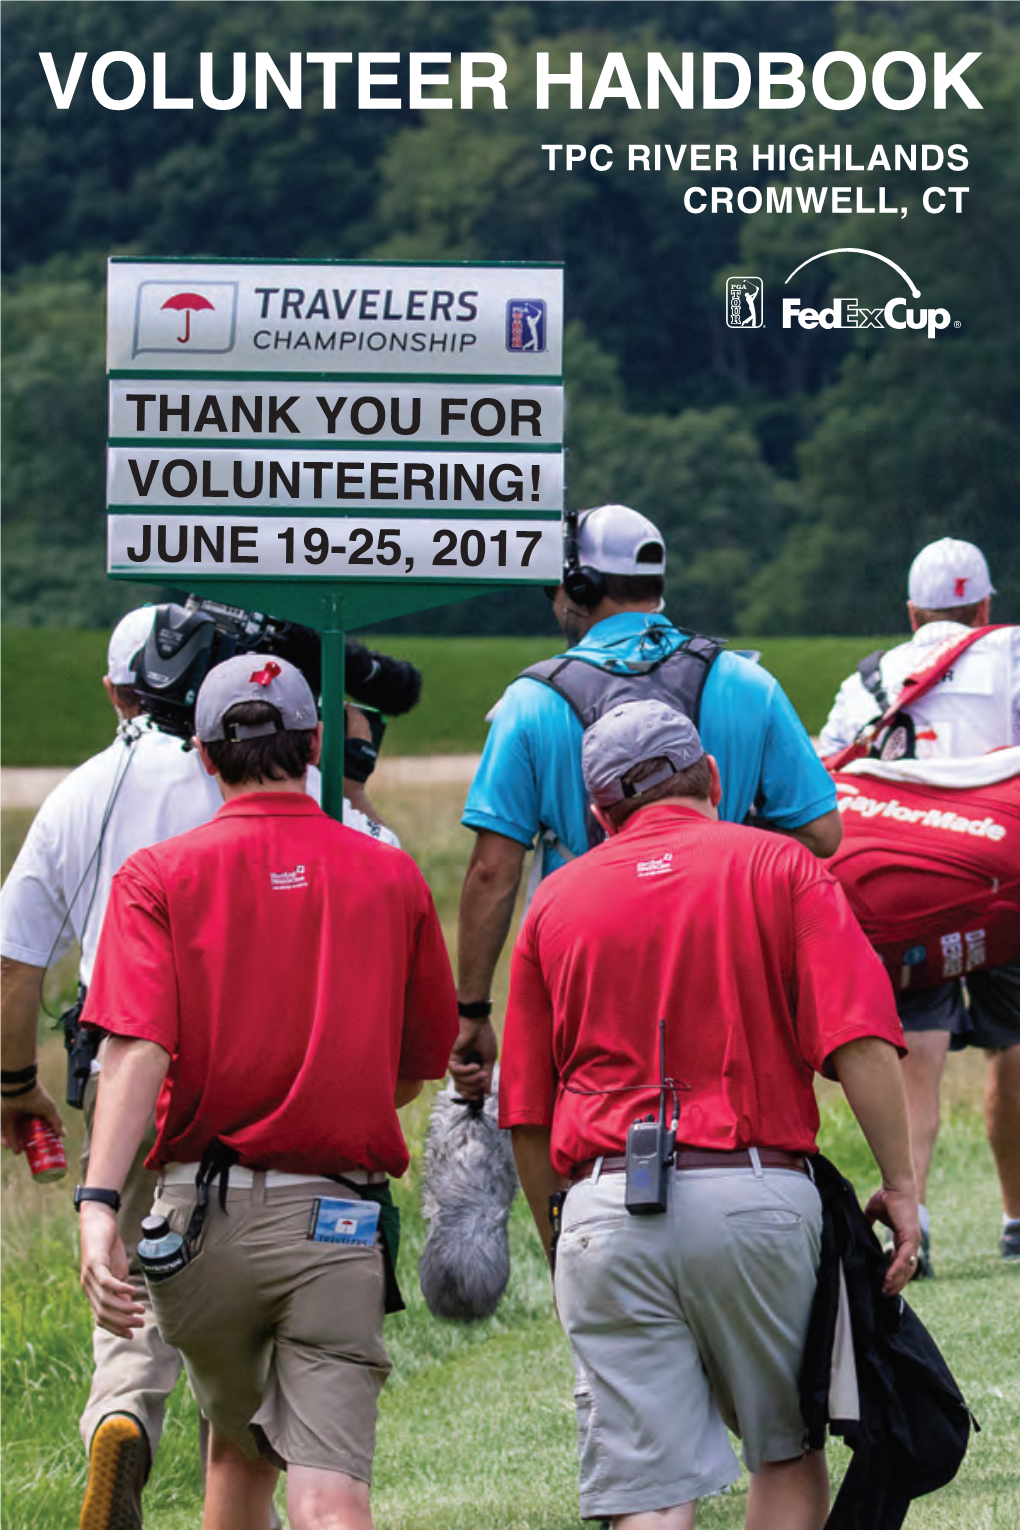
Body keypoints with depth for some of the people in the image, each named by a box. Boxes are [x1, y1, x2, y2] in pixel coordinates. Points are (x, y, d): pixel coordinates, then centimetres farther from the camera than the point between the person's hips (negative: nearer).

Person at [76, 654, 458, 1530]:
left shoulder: (159, 876, 1)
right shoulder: (391, 878, 6)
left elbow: (137, 1050, -14)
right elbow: (424, 1064, 16)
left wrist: (99, 1204, -22)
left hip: (203, 1210, 1)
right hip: (339, 1216, -1)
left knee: (238, 1445, 26)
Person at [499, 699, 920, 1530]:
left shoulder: (557, 900, 14)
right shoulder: (779, 867, 6)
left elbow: (526, 1112, 13)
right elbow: (859, 1041, -7)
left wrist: (557, 1241, 22)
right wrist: (900, 1186, -3)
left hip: (605, 1204, 2)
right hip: (757, 1194, -2)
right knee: (789, 1453, 16)